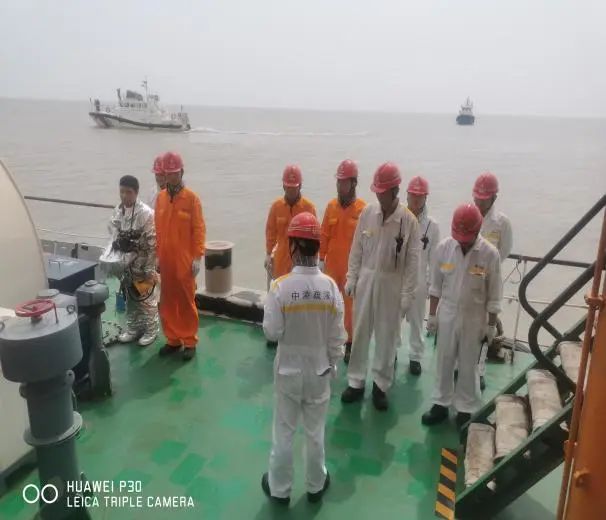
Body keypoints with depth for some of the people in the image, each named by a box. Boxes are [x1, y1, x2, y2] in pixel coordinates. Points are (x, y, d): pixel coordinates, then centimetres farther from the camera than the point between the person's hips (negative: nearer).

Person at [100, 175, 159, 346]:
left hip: (142, 266, -6)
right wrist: (111, 260, 4)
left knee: (146, 299, 6)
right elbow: (114, 238, 11)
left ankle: (151, 329, 22)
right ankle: (132, 328, 34)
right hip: (125, 265, 6)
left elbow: (152, 244, -17)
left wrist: (149, 269, -16)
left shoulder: (146, 213, -18)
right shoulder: (117, 212, 2)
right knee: (129, 297, 18)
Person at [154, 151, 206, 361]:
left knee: (187, 302, 4)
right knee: (168, 302, 12)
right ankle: (173, 339, 26)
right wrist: (157, 256, 11)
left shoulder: (191, 198, -7)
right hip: (166, 260, 5)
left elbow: (199, 229, -9)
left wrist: (198, 257, -13)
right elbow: (158, 229, 11)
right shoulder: (160, 197, 7)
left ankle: (190, 341, 16)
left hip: (185, 260, -5)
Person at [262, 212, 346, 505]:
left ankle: (280, 488, 34)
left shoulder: (280, 286, -22)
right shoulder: (330, 286, -14)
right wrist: (333, 363, 9)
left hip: (289, 369, -2)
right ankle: (316, 486, 38)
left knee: (284, 431, 16)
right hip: (319, 369, 2)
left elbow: (272, 332, -16)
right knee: (315, 431, 20)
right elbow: (337, 335, -6)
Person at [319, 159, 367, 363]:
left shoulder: (363, 209, -11)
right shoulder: (331, 206, 3)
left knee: (351, 305, 7)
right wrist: (321, 259, 7)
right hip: (332, 264, 4)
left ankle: (350, 343, 20)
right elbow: (324, 235, 8)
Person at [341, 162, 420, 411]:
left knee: (387, 336, 8)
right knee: (360, 333, 10)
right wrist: (351, 279, 4)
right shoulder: (367, 213, -2)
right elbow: (357, 249, 5)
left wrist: (407, 295, -9)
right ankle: (356, 382, 24)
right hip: (365, 280, 3)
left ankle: (381, 385, 24)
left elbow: (412, 261, -8)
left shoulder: (409, 221, -11)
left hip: (391, 285, -2)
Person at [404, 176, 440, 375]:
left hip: (418, 281, 0)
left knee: (416, 321, 12)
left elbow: (434, 258, -1)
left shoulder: (432, 225, -5)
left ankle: (416, 357, 27)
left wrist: (431, 282, -1)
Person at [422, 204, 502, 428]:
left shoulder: (490, 253, -15)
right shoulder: (444, 247, -9)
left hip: (474, 319, -2)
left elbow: (494, 294, -7)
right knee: (444, 361, 14)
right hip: (447, 314, 2)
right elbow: (436, 285, 0)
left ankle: (466, 409, 28)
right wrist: (432, 314, 3)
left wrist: (491, 324, -4)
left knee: (468, 365, 11)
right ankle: (441, 403, 30)